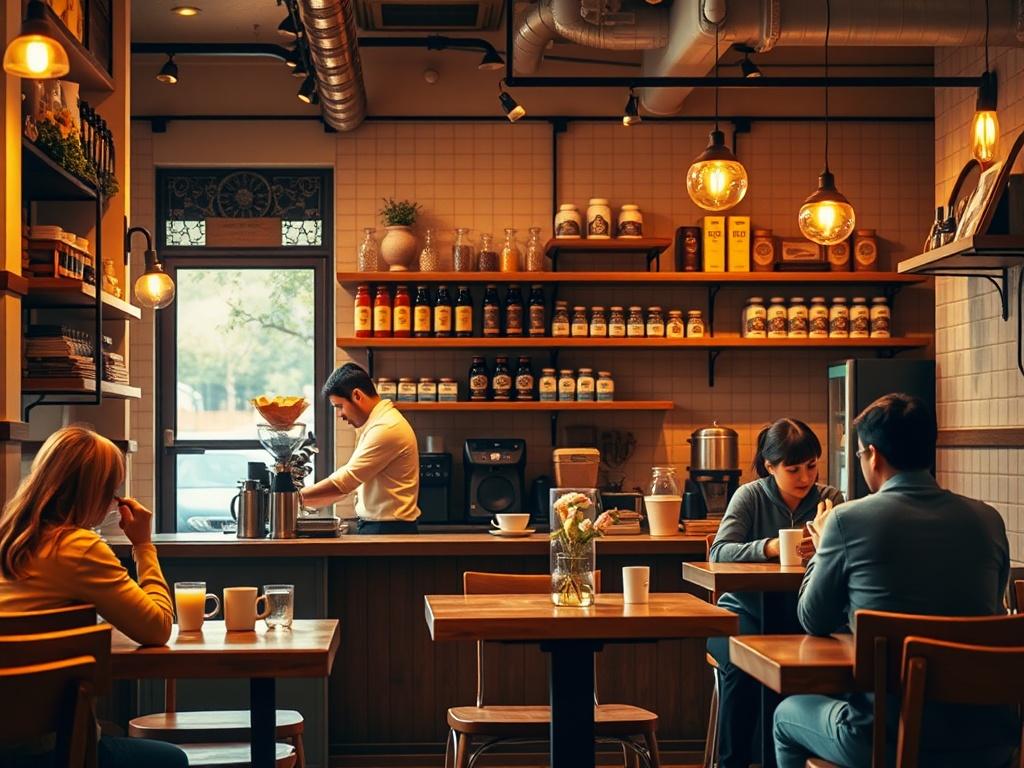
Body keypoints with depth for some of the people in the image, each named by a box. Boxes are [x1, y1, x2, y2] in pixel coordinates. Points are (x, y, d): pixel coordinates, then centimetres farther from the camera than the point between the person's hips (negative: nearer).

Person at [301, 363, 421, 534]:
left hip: (388, 530, -9)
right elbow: (353, 482, 18)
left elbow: (345, 481, -19)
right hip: (375, 526, 9)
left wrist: (297, 498, -12)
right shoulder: (375, 425, 16)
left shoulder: (387, 428, -18)